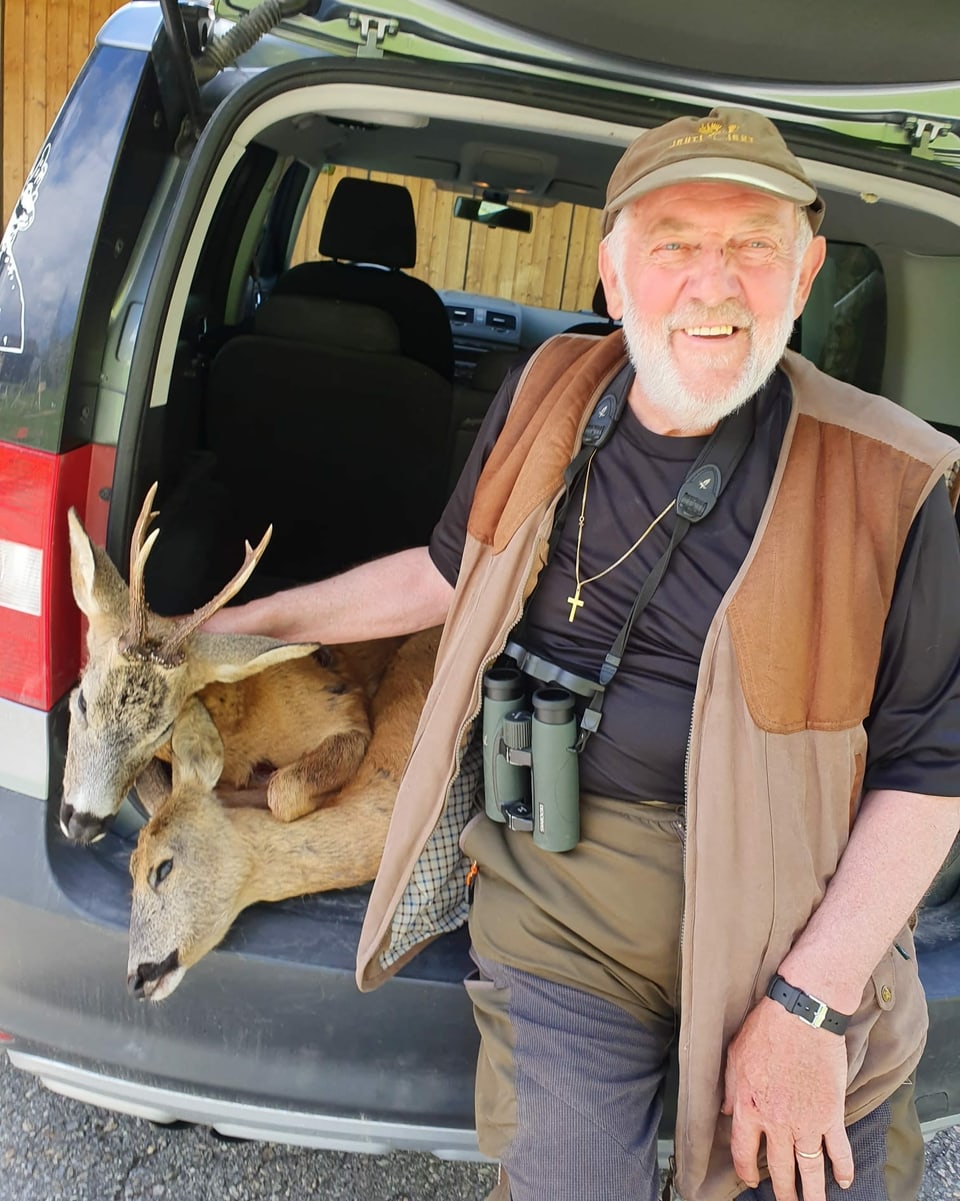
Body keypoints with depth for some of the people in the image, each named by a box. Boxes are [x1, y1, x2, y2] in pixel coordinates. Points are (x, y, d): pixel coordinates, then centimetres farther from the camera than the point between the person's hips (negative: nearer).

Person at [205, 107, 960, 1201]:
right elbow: (455, 570, 16)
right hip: (559, 897, 2)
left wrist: (809, 1005, -12)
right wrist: (254, 620, 21)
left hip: (795, 915, -1)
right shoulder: (544, 398, 1)